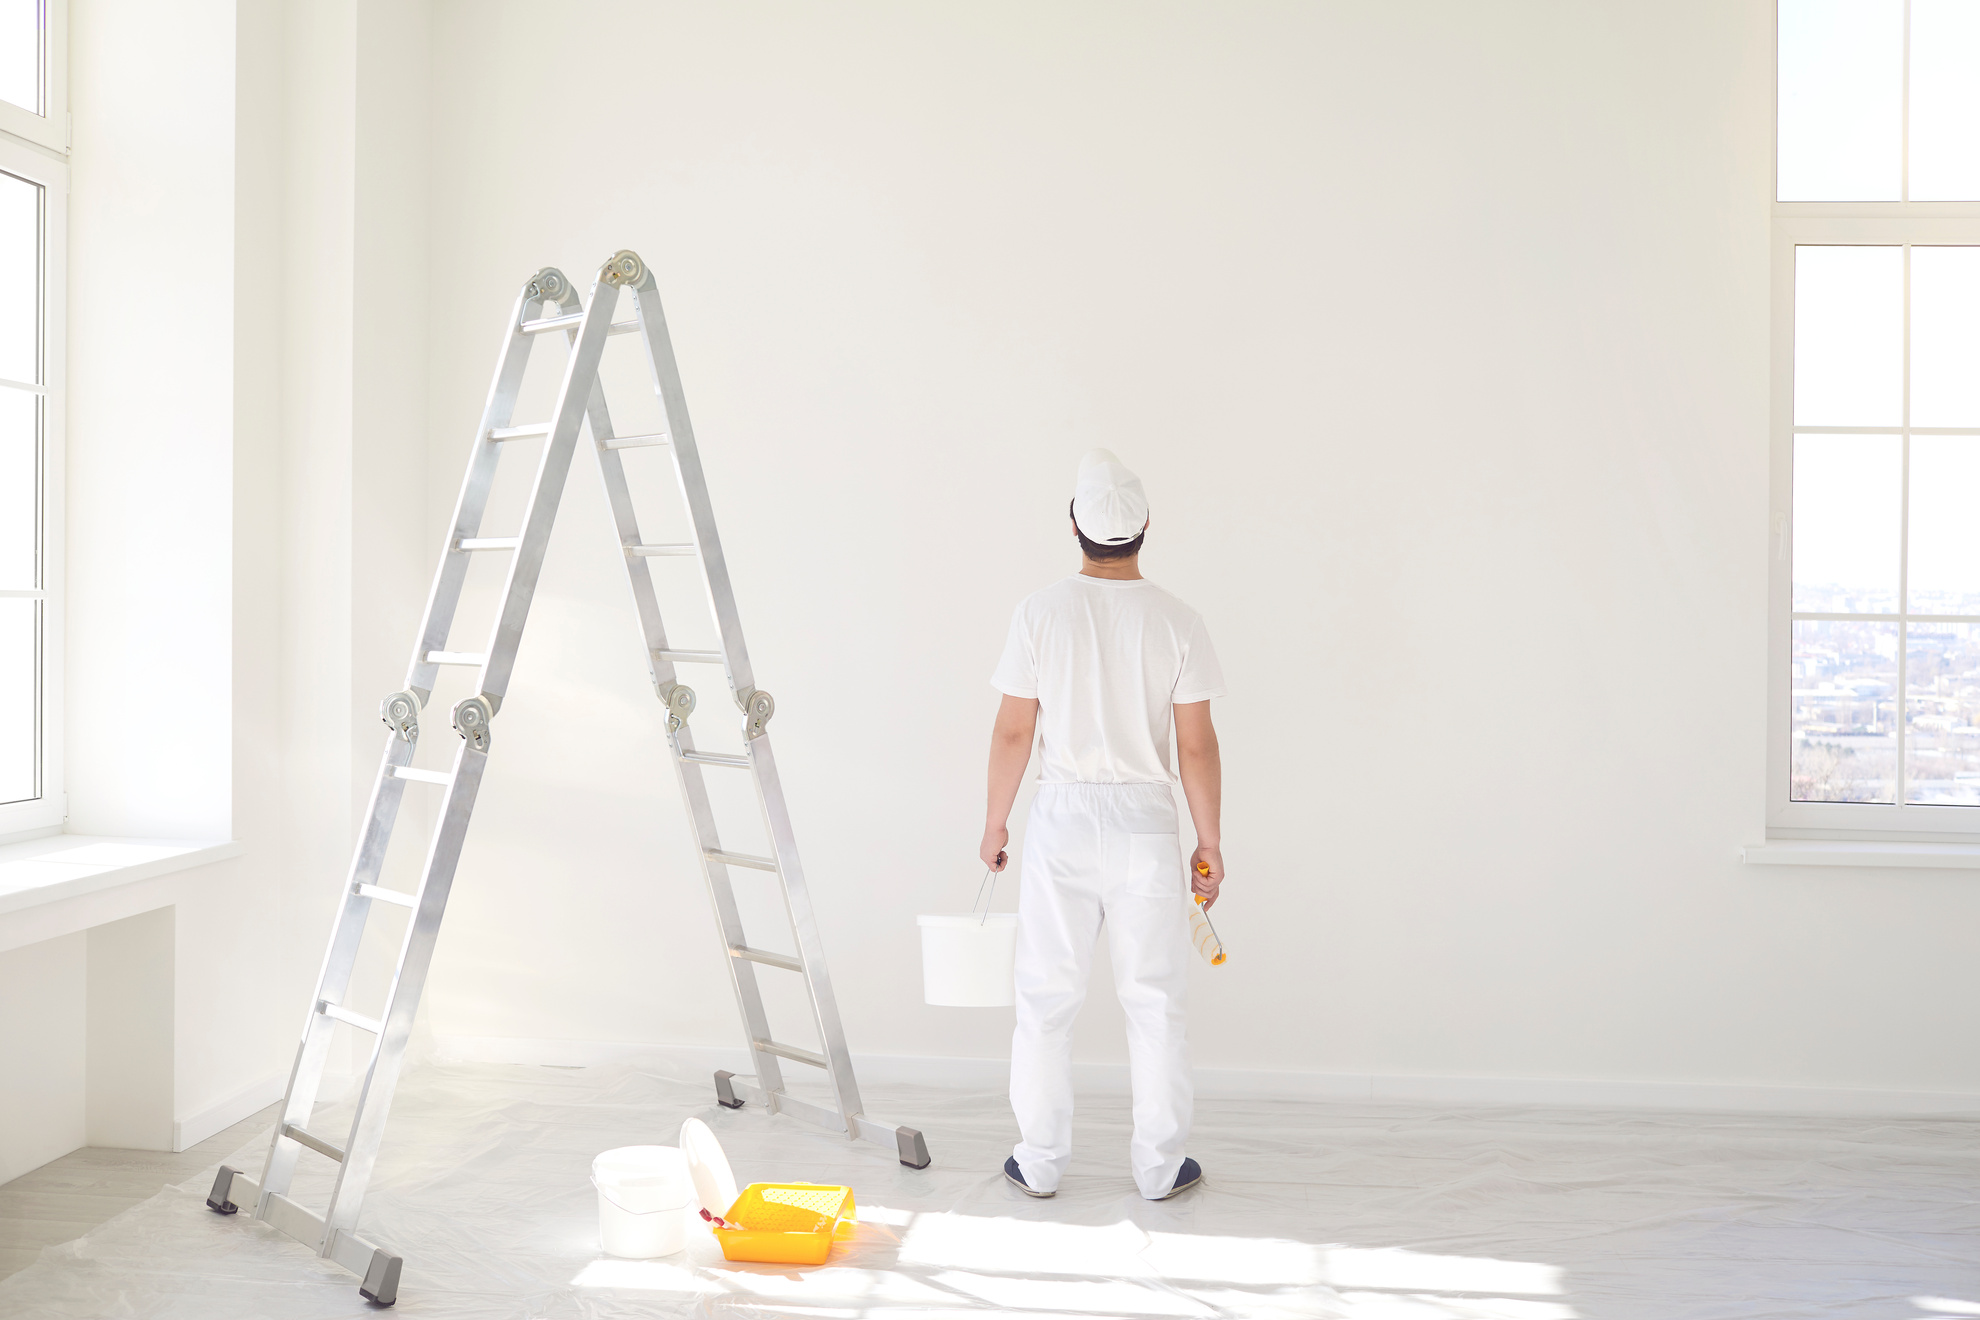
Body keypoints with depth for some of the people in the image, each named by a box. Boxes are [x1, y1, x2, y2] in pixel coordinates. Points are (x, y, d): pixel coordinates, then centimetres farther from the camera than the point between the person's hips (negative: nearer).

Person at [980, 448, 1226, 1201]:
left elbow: (1013, 733, -4)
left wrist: (994, 824, 9)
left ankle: (1040, 1163, 19)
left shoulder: (1041, 613, -6)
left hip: (1062, 815, 0)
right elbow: (1197, 746, -4)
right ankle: (1159, 1167, 19)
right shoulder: (1176, 622, -5)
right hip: (1145, 822, 0)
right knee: (1153, 1001, 10)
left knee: (1046, 997, 10)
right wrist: (1210, 842, 6)